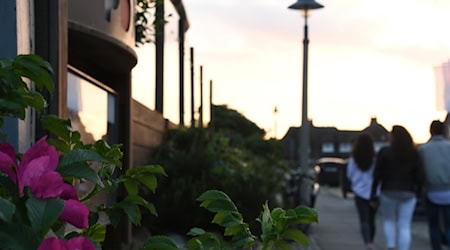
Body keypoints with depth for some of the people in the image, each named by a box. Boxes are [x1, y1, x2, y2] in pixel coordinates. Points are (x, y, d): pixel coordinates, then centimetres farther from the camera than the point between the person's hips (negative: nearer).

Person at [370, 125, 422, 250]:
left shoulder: (384, 152, -4)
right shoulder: (413, 153, 3)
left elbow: (377, 175, -5)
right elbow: (418, 175, 1)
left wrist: (373, 194, 0)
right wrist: (418, 192, 9)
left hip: (388, 192, -1)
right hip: (408, 193, 1)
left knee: (388, 220, 18)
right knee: (405, 226, 3)